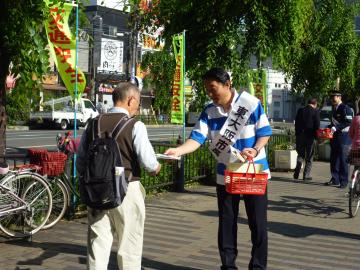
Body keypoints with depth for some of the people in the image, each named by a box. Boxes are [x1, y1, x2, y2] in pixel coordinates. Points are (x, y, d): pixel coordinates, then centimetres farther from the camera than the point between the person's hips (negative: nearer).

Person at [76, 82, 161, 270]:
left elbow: (80, 163, 9)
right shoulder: (135, 126, -10)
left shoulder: (93, 124, 4)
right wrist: (155, 168, 7)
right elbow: (148, 162, -14)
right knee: (129, 247, 10)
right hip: (127, 190, -4)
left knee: (98, 244, 10)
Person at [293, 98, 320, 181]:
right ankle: (306, 175, 4)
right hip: (310, 136, -3)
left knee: (300, 155, 15)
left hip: (300, 136, 4)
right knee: (309, 157, 5)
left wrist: (297, 134, 11)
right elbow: (317, 125, -8)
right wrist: (315, 135, 6)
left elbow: (296, 123, 6)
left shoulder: (300, 110, 5)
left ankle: (296, 173, 6)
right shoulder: (315, 112, -7)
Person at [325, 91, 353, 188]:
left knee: (343, 160, -5)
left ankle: (344, 181, 0)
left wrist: (336, 128, -23)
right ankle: (335, 180, 18)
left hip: (343, 137, -9)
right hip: (334, 137, 9)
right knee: (333, 159, 10)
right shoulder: (334, 109, 17)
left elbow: (349, 122, -19)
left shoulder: (345, 108, -10)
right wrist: (330, 127, 8)